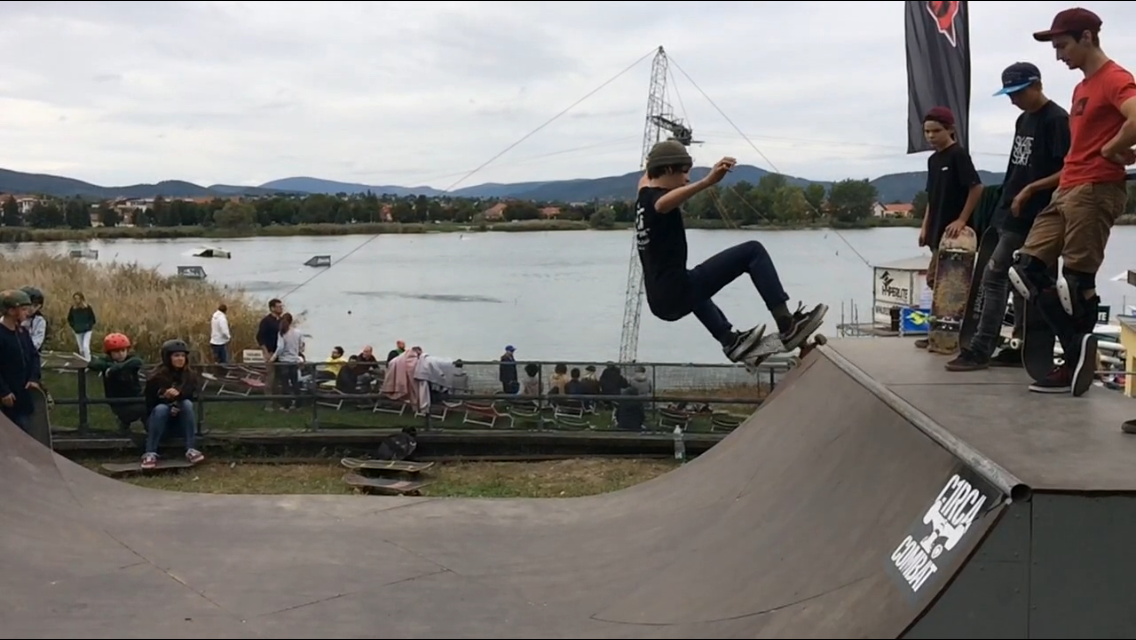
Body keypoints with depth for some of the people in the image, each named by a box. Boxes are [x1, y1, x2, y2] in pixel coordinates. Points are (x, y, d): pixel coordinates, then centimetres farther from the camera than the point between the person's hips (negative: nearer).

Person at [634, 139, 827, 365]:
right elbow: (664, 203, -40)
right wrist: (707, 181, -55)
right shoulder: (657, 198, -11)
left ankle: (730, 340, 41)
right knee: (753, 251, -8)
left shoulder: (644, 198, 15)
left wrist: (654, 161, 63)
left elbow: (645, 181, 42)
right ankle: (787, 326, -15)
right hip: (676, 293, -10)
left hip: (661, 300, 10)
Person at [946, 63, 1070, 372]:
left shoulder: (1056, 120, -11)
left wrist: (1030, 191, -20)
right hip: (1013, 214, 9)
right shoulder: (1023, 120, 15)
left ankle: (980, 350, -7)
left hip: (1032, 217, -9)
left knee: (994, 277, -10)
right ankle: (1023, 348, 16)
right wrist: (1009, 198, 14)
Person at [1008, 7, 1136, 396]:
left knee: (1075, 283, -7)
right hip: (1066, 190, 10)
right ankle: (1078, 347, 6)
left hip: (1095, 191, -10)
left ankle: (1078, 361, 6)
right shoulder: (1083, 87, 22)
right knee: (1025, 271, 3)